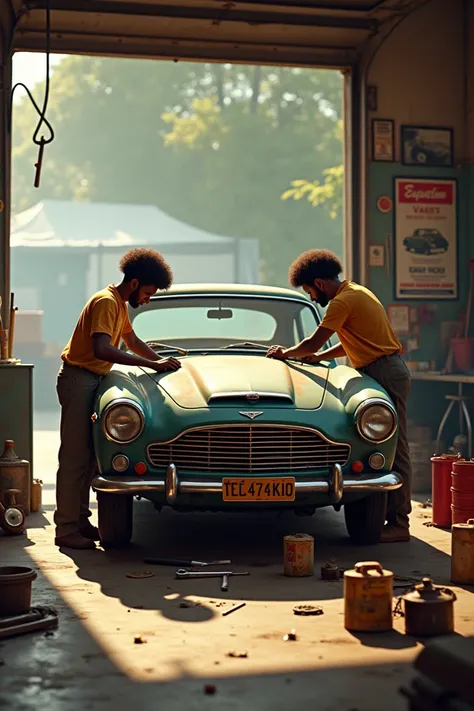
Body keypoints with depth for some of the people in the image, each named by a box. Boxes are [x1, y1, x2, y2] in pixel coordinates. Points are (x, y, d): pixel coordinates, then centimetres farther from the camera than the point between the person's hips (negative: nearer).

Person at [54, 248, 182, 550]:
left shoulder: (120, 305, 15)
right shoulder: (106, 302, -17)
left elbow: (132, 340, 28)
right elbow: (102, 349, -30)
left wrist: (162, 361, 13)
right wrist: (152, 364, -29)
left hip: (91, 380, 10)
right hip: (79, 379, -10)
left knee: (87, 457, 11)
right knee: (74, 457, -10)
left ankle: (80, 521, 16)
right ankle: (66, 530, -9)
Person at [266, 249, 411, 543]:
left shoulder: (342, 302, -12)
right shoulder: (358, 292, 19)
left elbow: (313, 343, -10)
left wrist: (286, 353, 7)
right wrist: (319, 357, 19)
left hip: (385, 373, -10)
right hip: (392, 369, 10)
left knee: (394, 449, -9)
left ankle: (398, 524, -8)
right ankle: (394, 516, 11)